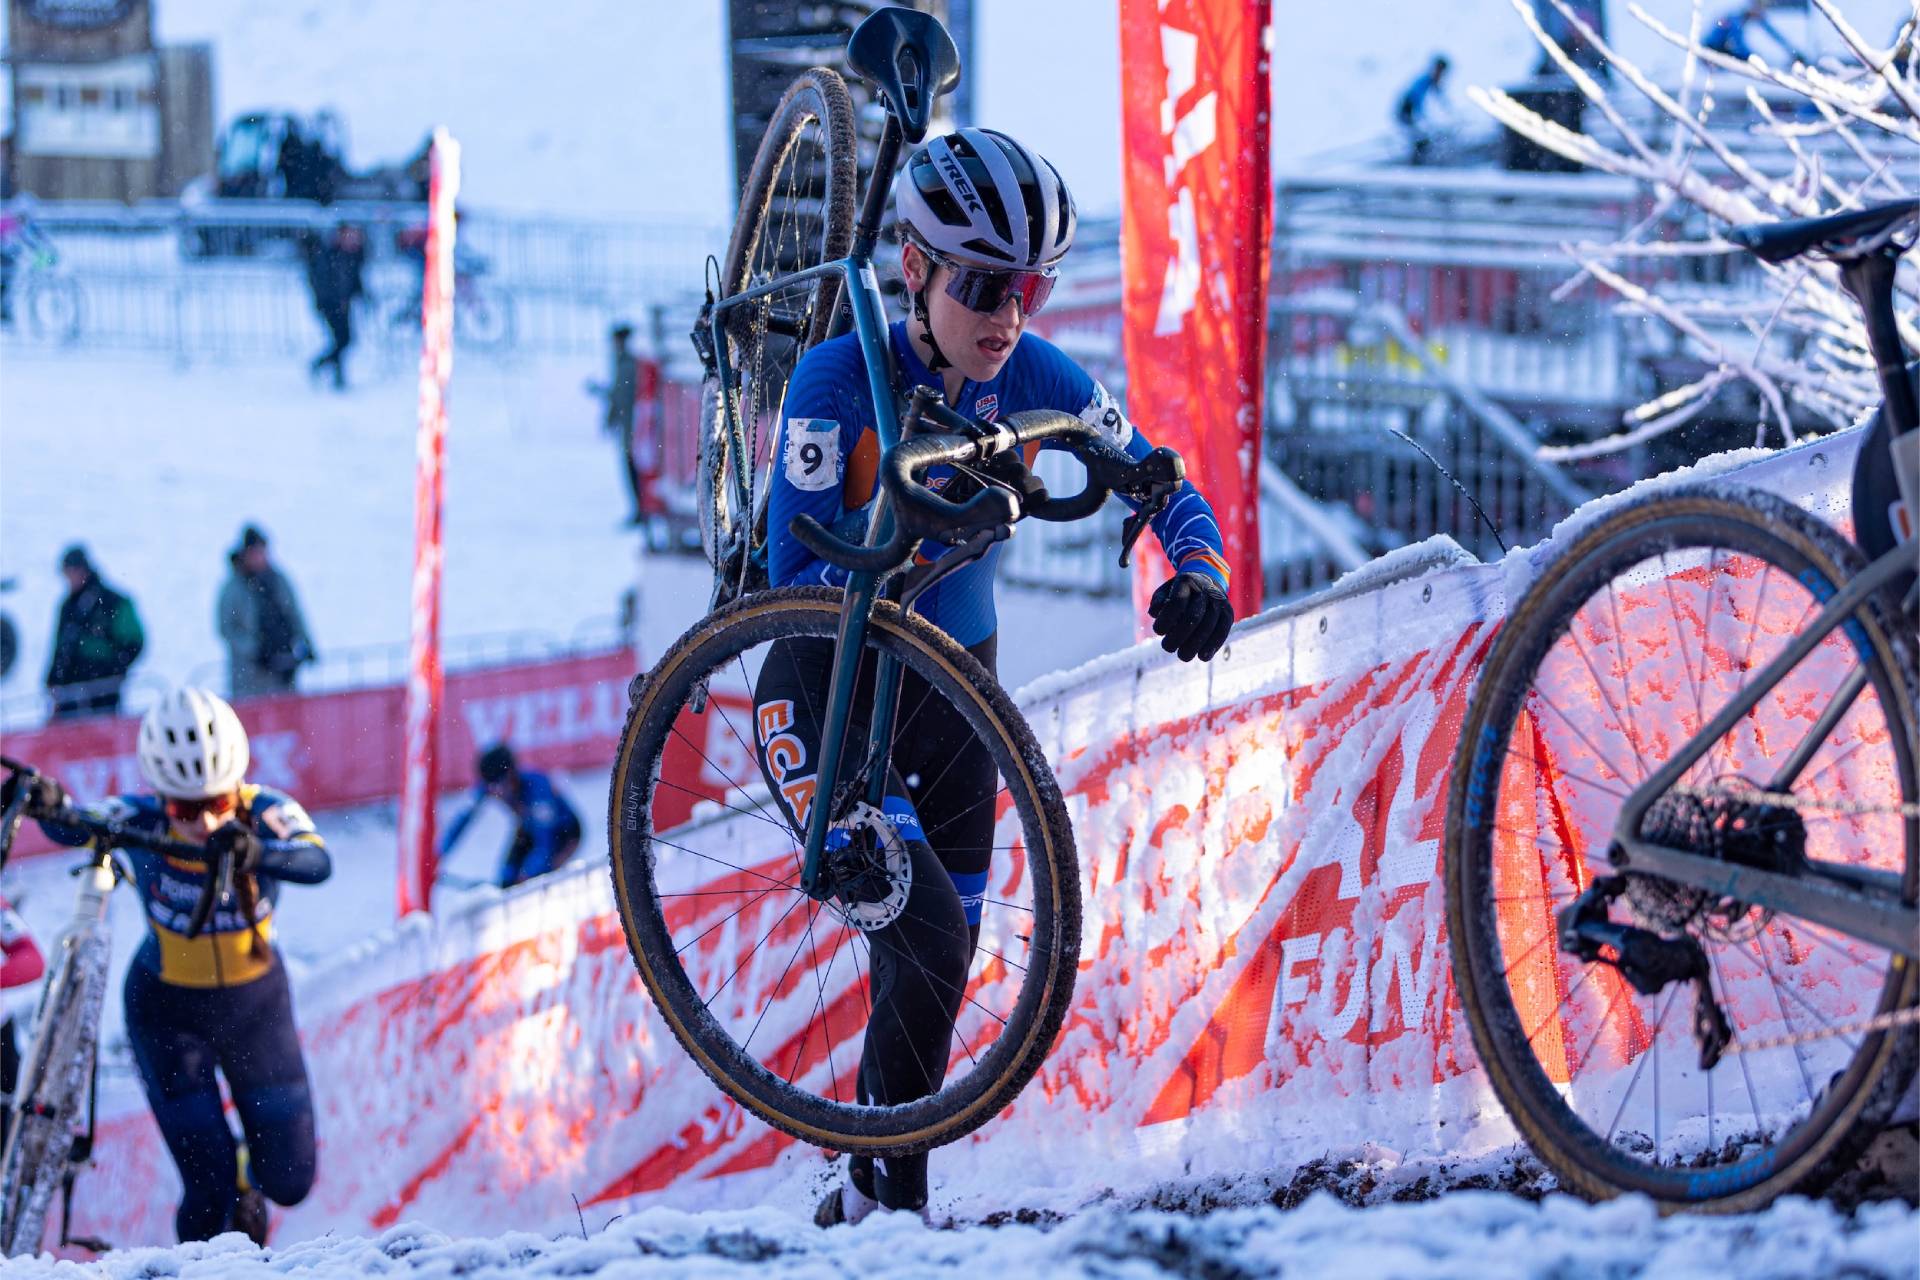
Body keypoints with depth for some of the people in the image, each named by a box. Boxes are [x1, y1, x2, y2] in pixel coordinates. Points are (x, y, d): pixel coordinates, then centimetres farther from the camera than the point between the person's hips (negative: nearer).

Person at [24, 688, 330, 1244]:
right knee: (210, 1190, -5)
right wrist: (52, 808, -67)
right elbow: (80, 827, -44)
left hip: (254, 1004, 2)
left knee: (289, 1181, 7)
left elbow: (316, 861, -44)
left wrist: (255, 853, -64)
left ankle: (245, 1176, 42)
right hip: (168, 1010, -1)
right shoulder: (143, 819, -24)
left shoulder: (264, 814, -24)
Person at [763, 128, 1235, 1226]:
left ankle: (871, 1196, 29)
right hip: (827, 692, -5)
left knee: (944, 954, 10)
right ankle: (890, 1192, -5)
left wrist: (1201, 573, -26)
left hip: (953, 687, 5)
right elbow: (797, 576, -25)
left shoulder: (1039, 381, -9)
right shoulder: (840, 381, -22)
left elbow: (1164, 488, -4)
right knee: (929, 930, -20)